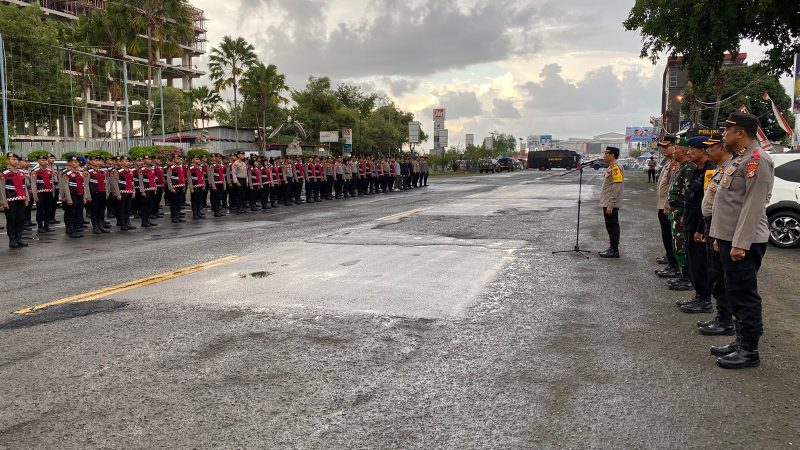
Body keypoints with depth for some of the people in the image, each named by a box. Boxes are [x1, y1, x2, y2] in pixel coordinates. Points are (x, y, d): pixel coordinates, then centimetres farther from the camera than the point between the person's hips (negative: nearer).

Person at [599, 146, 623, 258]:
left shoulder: (616, 168, -16)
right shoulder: (610, 168, 16)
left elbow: (616, 189, -21)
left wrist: (611, 205, -22)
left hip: (611, 204, -10)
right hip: (607, 203, 10)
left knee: (612, 226, -5)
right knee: (610, 226, 15)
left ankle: (614, 251, 0)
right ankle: (612, 247, 23)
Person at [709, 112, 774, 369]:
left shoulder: (757, 159, -15)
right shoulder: (740, 158, 17)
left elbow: (754, 205, -22)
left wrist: (741, 243, -24)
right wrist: (722, 238, 21)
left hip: (743, 243, -10)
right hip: (730, 239, 10)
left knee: (744, 295, -3)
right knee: (736, 294, 16)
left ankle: (749, 351, 6)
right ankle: (741, 342, 26)